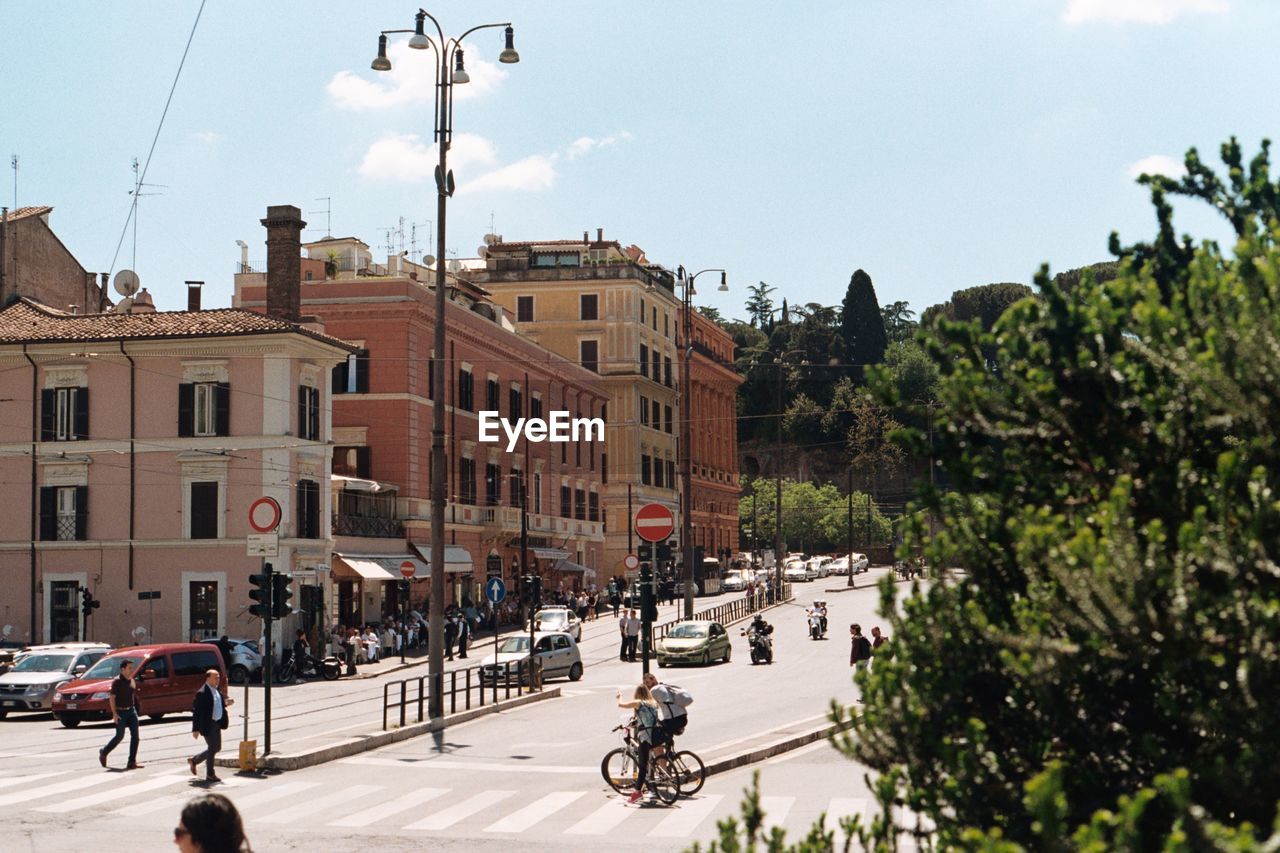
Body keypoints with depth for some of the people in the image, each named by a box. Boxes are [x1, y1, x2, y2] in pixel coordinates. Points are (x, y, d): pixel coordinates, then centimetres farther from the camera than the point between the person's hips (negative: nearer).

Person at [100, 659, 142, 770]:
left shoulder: (132, 681, 10)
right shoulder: (117, 681, -11)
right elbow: (112, 698, -14)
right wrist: (114, 714, -20)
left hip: (131, 711, 6)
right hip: (120, 712, -6)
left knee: (135, 735, -6)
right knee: (120, 736, 0)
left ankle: (132, 762, -7)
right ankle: (104, 752, 26)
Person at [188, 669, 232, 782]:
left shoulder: (217, 690, 10)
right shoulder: (202, 693, -17)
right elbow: (196, 711, -17)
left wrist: (225, 703, 3)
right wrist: (195, 729, -19)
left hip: (217, 723, 9)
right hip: (208, 725, -9)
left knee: (217, 747, 16)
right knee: (212, 748, -3)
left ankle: (194, 760, 32)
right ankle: (210, 775, 9)